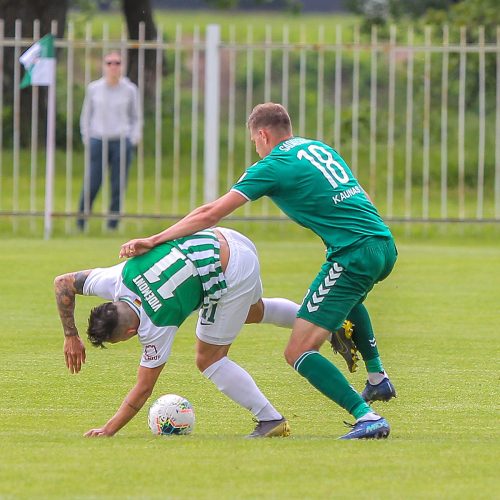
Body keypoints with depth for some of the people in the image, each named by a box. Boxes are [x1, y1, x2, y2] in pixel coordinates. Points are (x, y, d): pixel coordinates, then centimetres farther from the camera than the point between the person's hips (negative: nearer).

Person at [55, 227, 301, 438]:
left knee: (209, 359, 2)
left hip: (232, 276, -8)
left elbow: (143, 388, -12)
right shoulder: (116, 279, -10)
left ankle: (271, 419, 10)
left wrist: (107, 430, -9)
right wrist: (70, 336, 6)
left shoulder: (156, 327, -21)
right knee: (253, 312, 36)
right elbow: (62, 282, 5)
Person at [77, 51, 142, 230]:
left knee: (118, 187, -2)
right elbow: (86, 115, 15)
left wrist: (133, 139, 3)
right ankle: (80, 223, 4)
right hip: (98, 141, 0)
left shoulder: (129, 90, 6)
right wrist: (86, 138, 7)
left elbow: (136, 118, 15)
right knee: (91, 185, -7)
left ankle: (112, 225, 4)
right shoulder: (94, 89, 7)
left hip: (121, 142, 0)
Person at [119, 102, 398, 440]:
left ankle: (367, 417, -22)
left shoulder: (273, 166, -3)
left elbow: (211, 214, -7)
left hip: (354, 254, -9)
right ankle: (378, 378, 37)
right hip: (386, 246, 9)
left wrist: (153, 240, -5)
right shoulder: (320, 148, 19)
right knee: (348, 296, 42)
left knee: (298, 352, -9)